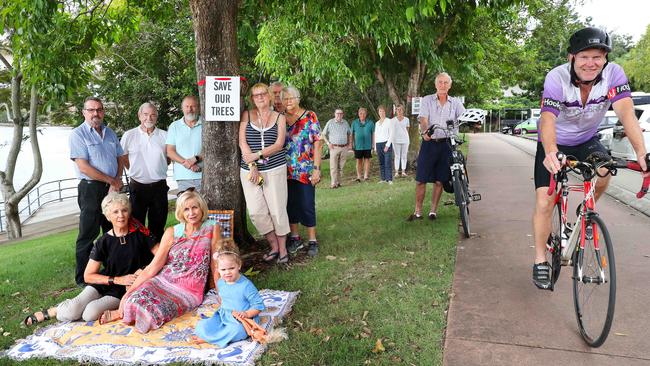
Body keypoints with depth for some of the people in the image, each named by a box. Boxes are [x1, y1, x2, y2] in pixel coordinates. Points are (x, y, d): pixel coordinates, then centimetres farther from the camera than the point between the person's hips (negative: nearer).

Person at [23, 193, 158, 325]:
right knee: (71, 312, -24)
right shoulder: (103, 242, -4)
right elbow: (88, 276, -4)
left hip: (124, 290, -1)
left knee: (90, 314, -27)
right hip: (102, 284, 2)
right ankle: (48, 313, 9)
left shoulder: (140, 234, -9)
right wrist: (118, 279, -15)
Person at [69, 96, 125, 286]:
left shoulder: (110, 133, 14)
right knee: (88, 234, -1)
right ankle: (83, 278, 10)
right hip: (91, 189, -6)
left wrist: (117, 181, -3)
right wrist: (111, 180, -11)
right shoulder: (78, 134, -7)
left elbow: (119, 158, 15)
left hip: (113, 188, 6)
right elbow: (84, 166, -15)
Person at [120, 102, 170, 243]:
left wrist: (157, 168, 7)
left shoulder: (164, 136, 2)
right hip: (138, 186, -1)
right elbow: (123, 158, 9)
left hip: (159, 186, 1)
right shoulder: (129, 135, -1)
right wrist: (136, 170, 7)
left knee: (158, 225, 10)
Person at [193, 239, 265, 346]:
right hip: (223, 317, 6)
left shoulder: (246, 285, -18)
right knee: (203, 326, -14)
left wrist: (246, 314, -27)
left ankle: (207, 338, -15)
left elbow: (259, 305, -15)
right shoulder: (220, 283, 3)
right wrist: (222, 306, 10)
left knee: (236, 330, -37)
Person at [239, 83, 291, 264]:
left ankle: (282, 249, 14)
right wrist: (252, 167, -10)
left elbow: (279, 144, -4)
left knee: (277, 210, -1)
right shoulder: (247, 115, 8)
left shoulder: (279, 118, 7)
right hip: (250, 170, 1)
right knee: (256, 212, -3)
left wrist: (257, 155, -15)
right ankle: (274, 246, 15)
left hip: (275, 169, -1)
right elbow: (242, 142, -1)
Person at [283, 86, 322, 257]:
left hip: (306, 171, -3)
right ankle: (295, 238, 24)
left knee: (307, 205, 0)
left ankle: (312, 241, 13)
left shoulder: (310, 117, -2)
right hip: (286, 171, 3)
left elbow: (317, 144, -5)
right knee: (290, 205, 10)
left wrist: (316, 169, -11)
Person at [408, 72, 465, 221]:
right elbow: (423, 119, -10)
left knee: (439, 180, 7)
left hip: (446, 144, 2)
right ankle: (418, 211, 9)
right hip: (429, 143, -1)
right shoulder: (427, 100, 4)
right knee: (420, 179, -2)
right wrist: (425, 131, -31)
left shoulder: (456, 103, 10)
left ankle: (433, 210, 19)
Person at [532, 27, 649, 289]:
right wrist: (551, 153, -61)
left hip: (587, 140, 2)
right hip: (555, 144, -2)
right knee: (544, 203, -11)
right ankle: (540, 262, 6)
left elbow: (626, 113, -33)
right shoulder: (557, 78, -28)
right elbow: (548, 120, -41)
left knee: (603, 174, -28)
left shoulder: (614, 74, -21)